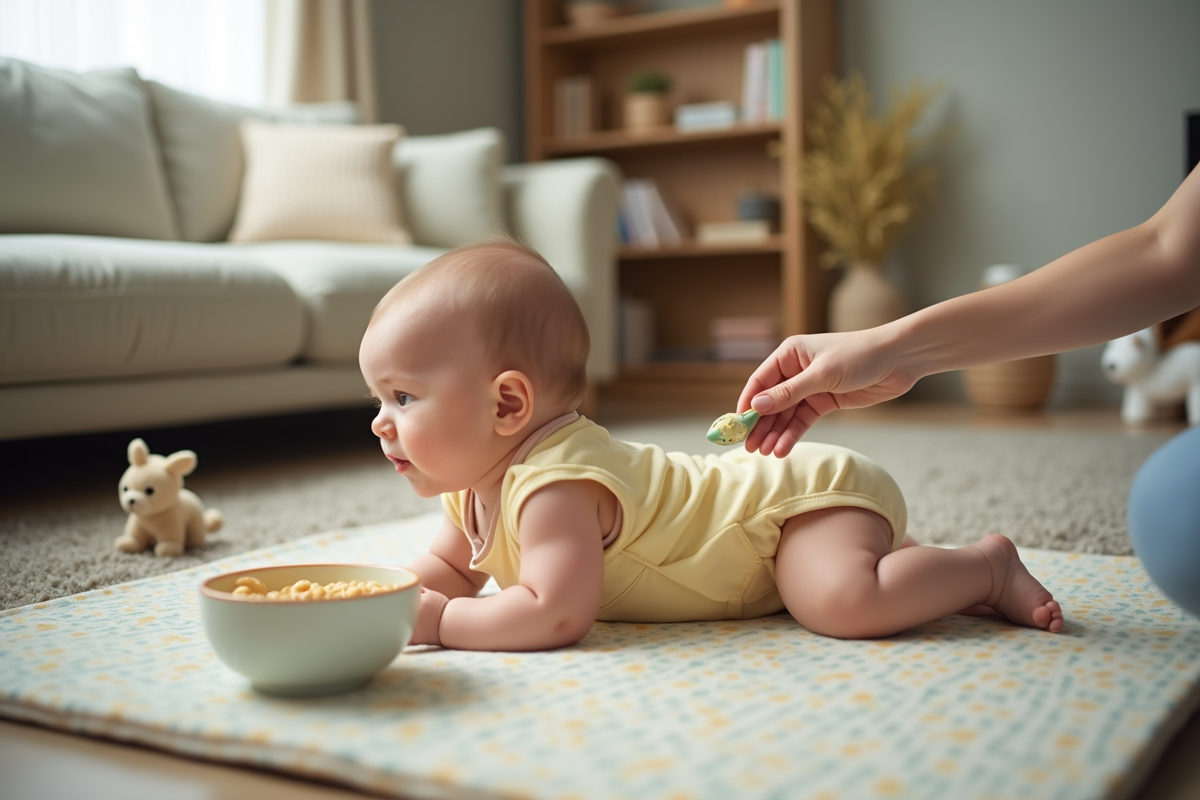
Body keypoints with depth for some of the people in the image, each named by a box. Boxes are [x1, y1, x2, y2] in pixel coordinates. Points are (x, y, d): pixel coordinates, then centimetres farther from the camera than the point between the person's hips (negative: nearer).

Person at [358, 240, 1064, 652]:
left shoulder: (552, 481, -33)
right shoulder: (474, 481, -2)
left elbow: (558, 613, -41)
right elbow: (448, 567, 12)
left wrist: (439, 620, -29)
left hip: (806, 493, -9)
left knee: (846, 602, -30)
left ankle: (987, 566, -4)